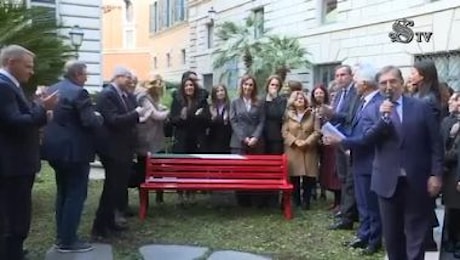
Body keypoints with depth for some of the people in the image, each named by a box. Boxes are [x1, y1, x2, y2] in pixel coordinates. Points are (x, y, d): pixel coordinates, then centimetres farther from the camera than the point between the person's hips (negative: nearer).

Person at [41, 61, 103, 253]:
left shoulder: (52, 90, 10)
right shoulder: (79, 92, -17)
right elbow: (90, 122, -23)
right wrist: (99, 117, -3)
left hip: (56, 147, 9)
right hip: (74, 150, -9)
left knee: (63, 192, 18)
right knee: (76, 194, -1)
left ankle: (61, 236, 25)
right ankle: (68, 241, 2)